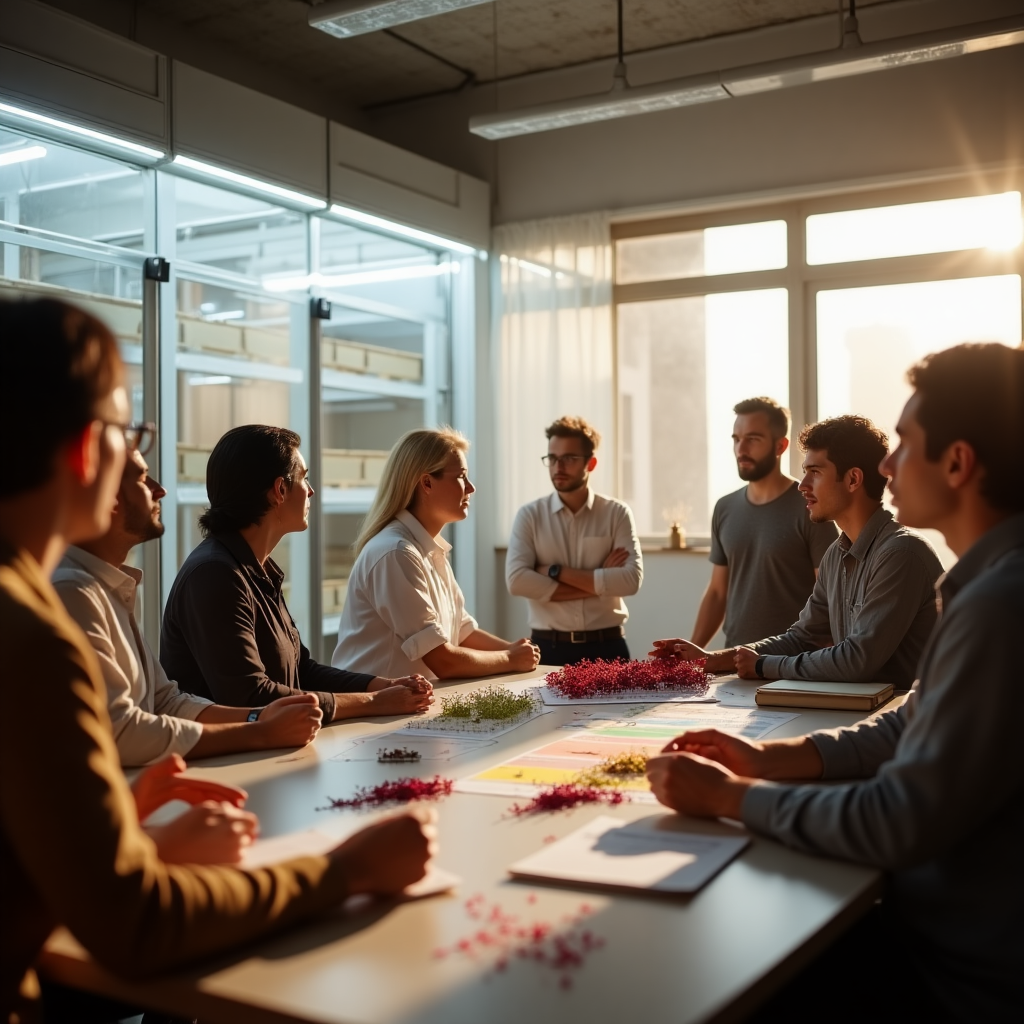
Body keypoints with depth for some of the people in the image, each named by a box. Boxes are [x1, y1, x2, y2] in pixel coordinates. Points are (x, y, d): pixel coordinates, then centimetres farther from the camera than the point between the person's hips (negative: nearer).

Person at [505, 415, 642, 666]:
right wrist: (599, 583, -14)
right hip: (548, 647, 0)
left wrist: (557, 572, -14)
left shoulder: (617, 513, 1)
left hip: (607, 646, 0)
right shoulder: (530, 515, 1)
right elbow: (517, 580, -14)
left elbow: (631, 579, -12)